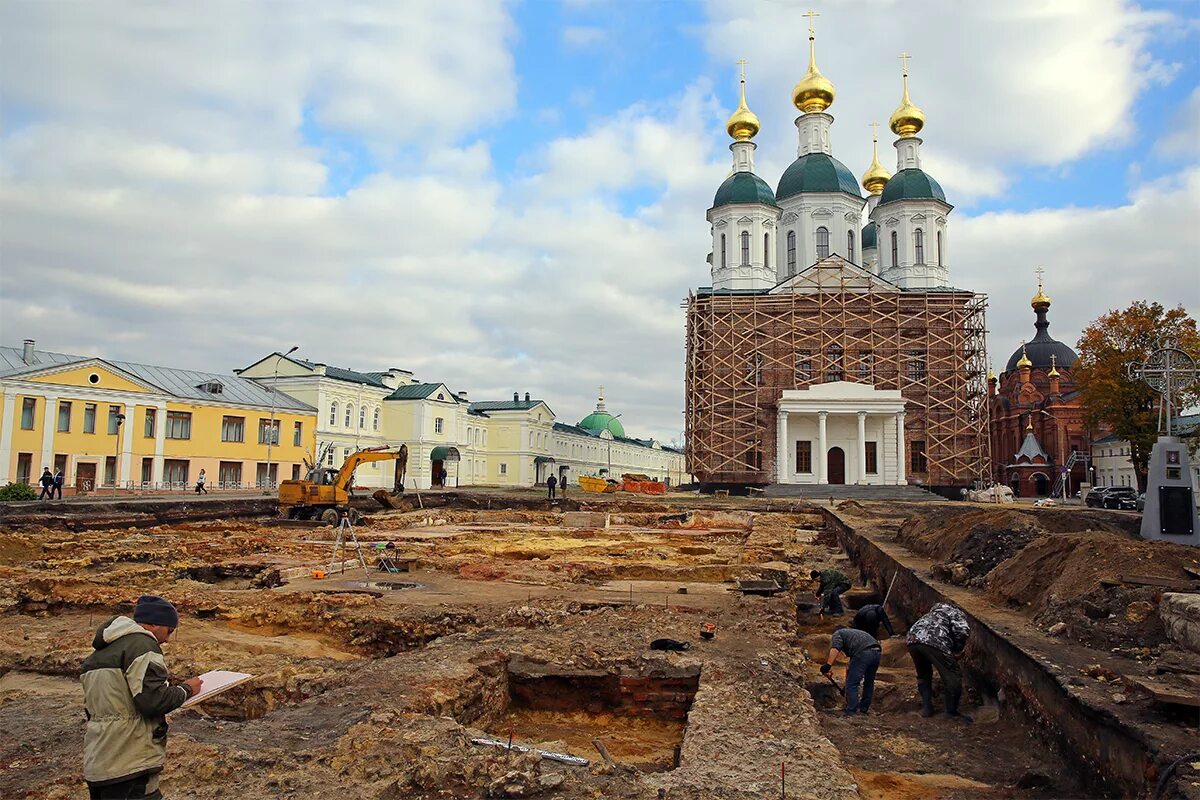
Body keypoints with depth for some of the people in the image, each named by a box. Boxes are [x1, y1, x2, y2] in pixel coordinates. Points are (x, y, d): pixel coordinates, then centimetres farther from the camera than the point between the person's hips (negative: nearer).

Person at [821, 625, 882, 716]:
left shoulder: (837, 633, 19)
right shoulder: (856, 632, 39)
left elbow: (835, 649, -3)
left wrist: (828, 665, -9)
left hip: (863, 653, -8)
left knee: (852, 684, 1)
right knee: (869, 683, 24)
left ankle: (851, 712, 2)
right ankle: (864, 708, 35)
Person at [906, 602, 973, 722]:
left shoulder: (937, 608, 39)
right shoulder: (957, 614, 18)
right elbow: (962, 631, -2)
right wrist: (958, 650, 13)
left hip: (912, 640, 7)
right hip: (933, 642, -7)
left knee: (923, 675, 27)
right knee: (953, 676, 7)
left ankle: (926, 708, 24)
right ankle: (951, 712, 11)